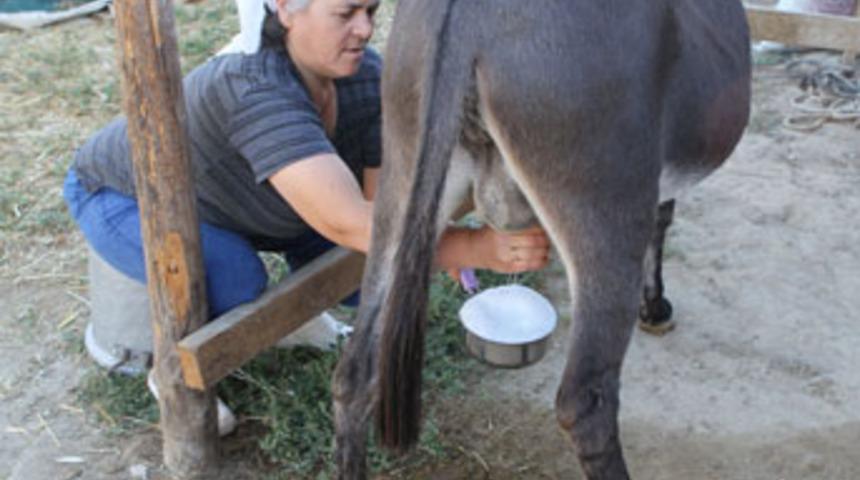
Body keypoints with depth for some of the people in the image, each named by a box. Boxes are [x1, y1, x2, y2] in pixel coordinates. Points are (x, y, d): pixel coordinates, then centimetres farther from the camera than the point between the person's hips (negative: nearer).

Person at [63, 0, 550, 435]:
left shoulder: (367, 74, -21)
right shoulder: (255, 90, -43)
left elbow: (383, 202, -20)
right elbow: (347, 222, -50)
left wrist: (448, 243, -39)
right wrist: (476, 248, -54)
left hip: (212, 184, 6)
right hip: (123, 194, -6)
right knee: (234, 283, -33)